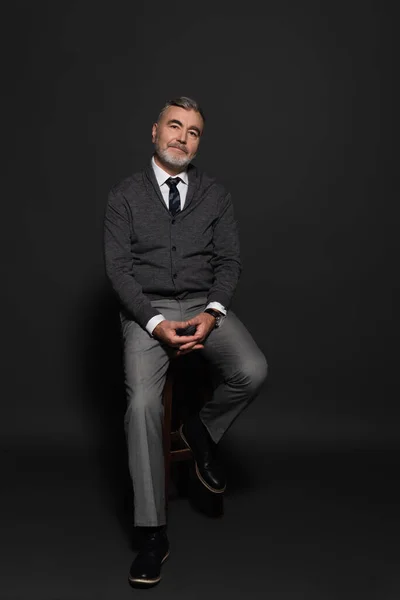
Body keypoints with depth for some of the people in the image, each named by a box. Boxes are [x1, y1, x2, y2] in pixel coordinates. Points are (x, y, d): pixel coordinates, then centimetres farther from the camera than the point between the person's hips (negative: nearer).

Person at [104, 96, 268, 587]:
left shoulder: (215, 195, 12)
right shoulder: (124, 195, 5)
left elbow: (229, 261, 5)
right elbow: (118, 266, -3)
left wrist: (212, 314, -14)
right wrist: (156, 323, -17)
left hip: (204, 306, 2)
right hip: (146, 310, -2)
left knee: (252, 371, -26)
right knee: (143, 403, -24)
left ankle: (201, 430, 7)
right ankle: (153, 534, -11)